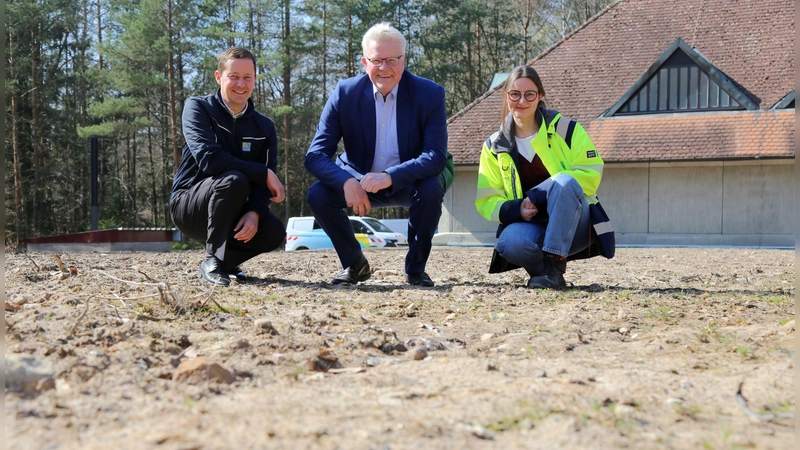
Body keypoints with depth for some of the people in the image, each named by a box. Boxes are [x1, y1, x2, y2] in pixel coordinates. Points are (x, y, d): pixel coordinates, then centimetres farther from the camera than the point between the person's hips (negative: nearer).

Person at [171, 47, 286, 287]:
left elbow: (264, 183, -5)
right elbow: (208, 158, -26)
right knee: (235, 180, -33)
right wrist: (264, 174, -24)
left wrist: (254, 212, -26)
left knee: (274, 231, -24)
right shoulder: (198, 108, -9)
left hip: (231, 212, 5)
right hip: (189, 206, -4)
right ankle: (212, 260, -20)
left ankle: (227, 258, 7)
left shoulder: (264, 127, 4)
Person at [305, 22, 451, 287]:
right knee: (318, 194, -25)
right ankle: (354, 264, 0)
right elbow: (315, 155, -17)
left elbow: (437, 156, -24)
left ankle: (416, 268, -9)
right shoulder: (345, 94, -12)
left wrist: (389, 177, -40)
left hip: (407, 184, -1)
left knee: (431, 188, -33)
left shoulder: (430, 94, -16)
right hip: (359, 184, 2)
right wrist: (347, 182, -37)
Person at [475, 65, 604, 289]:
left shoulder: (565, 129, -2)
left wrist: (537, 196, -19)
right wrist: (516, 210, -19)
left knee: (565, 181, -34)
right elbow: (486, 201, 4)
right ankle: (541, 269, -3)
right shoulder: (495, 146, 6)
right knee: (509, 242, -35)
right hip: (530, 228, 1)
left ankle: (554, 267, -31)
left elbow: (591, 172, -11)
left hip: (573, 227, -1)